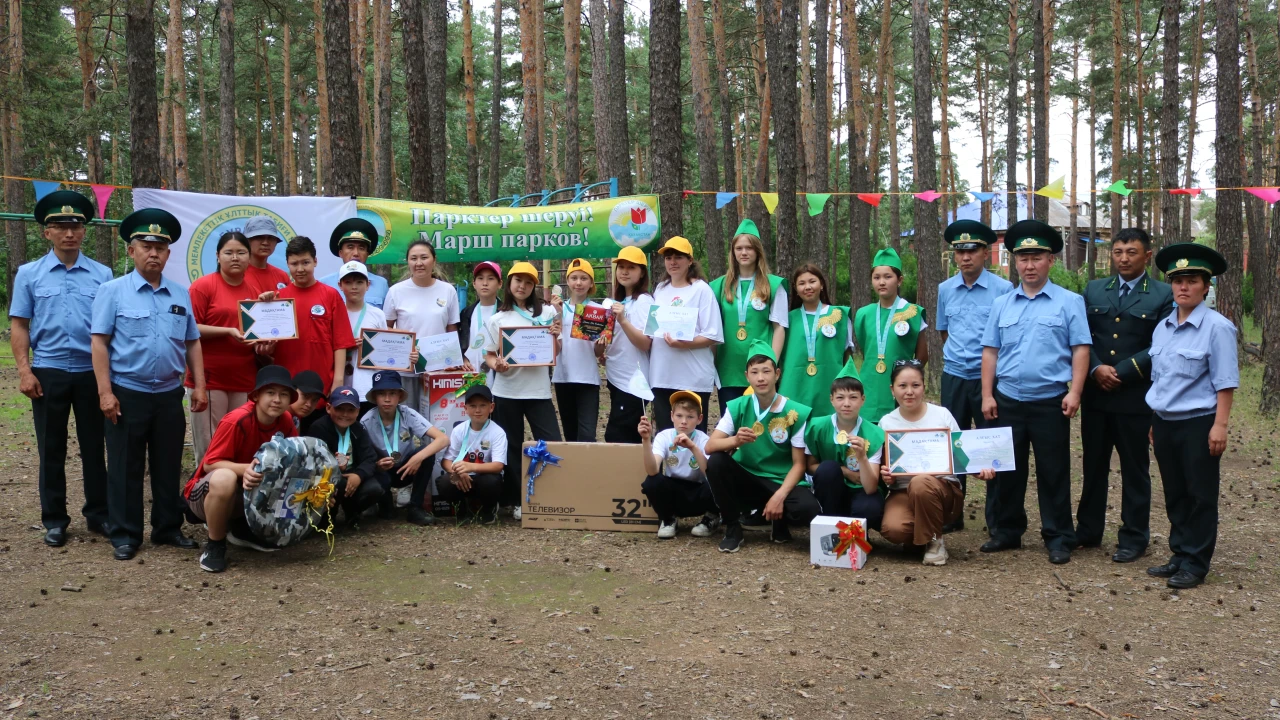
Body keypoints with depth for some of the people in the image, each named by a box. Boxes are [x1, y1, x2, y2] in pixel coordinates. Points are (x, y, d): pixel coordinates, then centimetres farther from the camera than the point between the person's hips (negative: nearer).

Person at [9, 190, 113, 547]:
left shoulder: (102, 274, 3)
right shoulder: (29, 274, 4)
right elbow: (19, 325, 2)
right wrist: (24, 371, -6)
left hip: (92, 372, 0)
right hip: (48, 373, 0)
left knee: (94, 446, 8)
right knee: (51, 449, 8)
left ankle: (98, 514, 20)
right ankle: (54, 520, 18)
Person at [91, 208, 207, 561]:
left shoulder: (181, 294, 8)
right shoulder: (113, 291, -3)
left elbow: (192, 343, 11)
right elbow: (100, 343, -7)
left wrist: (200, 386, 4)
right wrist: (105, 392, -13)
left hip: (169, 395, 4)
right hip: (128, 394, -3)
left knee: (168, 466, 11)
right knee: (125, 468, 5)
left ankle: (168, 528, 24)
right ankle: (125, 535, 15)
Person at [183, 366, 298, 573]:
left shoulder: (285, 420, -8)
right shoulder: (237, 420, -26)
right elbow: (209, 464, -22)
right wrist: (245, 469, -39)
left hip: (249, 495, 6)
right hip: (206, 492, -6)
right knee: (225, 477, -39)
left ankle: (243, 530, 8)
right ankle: (215, 545, -14)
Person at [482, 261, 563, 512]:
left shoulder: (546, 312, 5)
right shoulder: (497, 319, 3)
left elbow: (555, 352, 9)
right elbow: (488, 355, 5)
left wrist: (555, 337, -12)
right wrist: (497, 365, -16)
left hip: (538, 390, 0)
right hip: (507, 391, 0)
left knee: (552, 443, -4)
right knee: (512, 446, 7)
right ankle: (515, 500, 17)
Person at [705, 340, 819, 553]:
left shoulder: (796, 413, -9)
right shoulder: (737, 407, -3)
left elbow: (799, 464, -9)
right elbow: (710, 446, -12)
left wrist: (779, 496, -23)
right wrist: (734, 441, -33)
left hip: (782, 483, -2)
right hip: (748, 480, 2)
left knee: (808, 509, -32)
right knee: (715, 461, -26)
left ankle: (780, 522, 6)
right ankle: (733, 527, -7)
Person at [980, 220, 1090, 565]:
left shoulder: (1069, 302, 0)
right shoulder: (1002, 304, 9)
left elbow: (1080, 350, -4)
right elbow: (990, 352, 8)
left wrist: (1075, 392, -13)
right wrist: (987, 395, 1)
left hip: (1050, 402, -3)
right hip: (1007, 401, 3)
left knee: (1053, 473, 4)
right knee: (1006, 471, 10)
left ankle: (1058, 539, 13)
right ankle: (1005, 532, 22)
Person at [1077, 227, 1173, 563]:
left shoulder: (1163, 295, -2)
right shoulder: (1094, 289, 9)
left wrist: (1121, 373, -15)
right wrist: (1096, 369, -11)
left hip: (1135, 396, -3)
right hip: (1095, 394, 4)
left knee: (1134, 469, 7)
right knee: (1093, 465, 13)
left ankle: (1134, 538, 17)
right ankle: (1088, 531, 24)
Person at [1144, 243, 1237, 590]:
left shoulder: (1217, 327, -11)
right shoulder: (1162, 327, 9)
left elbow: (1225, 382, -12)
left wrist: (1219, 426, -16)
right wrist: (1156, 421, 15)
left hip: (1198, 424, -6)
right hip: (1164, 422, 6)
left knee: (1200, 496, 4)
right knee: (1174, 494, 14)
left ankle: (1195, 563, 13)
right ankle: (1180, 555, 25)